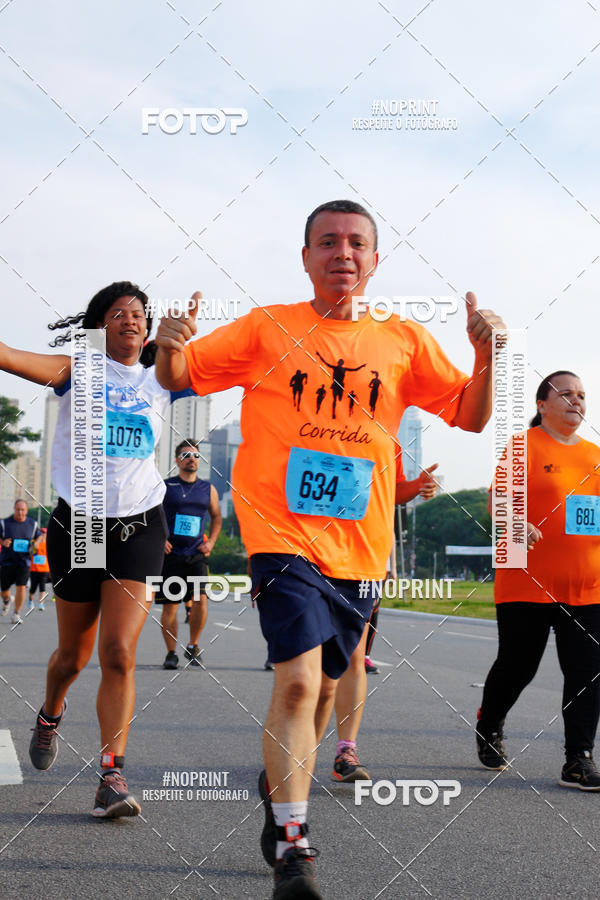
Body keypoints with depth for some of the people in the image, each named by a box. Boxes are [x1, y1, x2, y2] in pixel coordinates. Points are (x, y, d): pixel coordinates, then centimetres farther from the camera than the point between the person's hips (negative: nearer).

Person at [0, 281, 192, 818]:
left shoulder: (160, 381, 10)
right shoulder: (77, 371, 1)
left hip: (140, 526, 1)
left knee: (119, 655, -12)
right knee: (74, 654, 12)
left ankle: (113, 775, -9)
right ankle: (50, 715, 45)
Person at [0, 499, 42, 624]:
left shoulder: (32, 524, 4)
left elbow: (39, 536, 19)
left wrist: (36, 543, -3)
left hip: (24, 561, 0)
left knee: (21, 587, -13)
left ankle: (16, 615, -2)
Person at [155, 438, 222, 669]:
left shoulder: (208, 489, 9)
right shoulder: (165, 486, 1)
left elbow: (217, 517, 22)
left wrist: (210, 541, 9)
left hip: (196, 555, 1)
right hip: (170, 553, -1)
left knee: (201, 600, -13)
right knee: (170, 605, 1)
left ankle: (193, 646, 8)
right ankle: (171, 653, 13)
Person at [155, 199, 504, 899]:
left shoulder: (404, 339, 8)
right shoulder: (267, 328, 3)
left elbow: (470, 416, 10)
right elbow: (182, 380, 7)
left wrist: (485, 355, -8)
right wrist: (170, 349, -16)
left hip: (360, 544, 4)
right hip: (283, 529, -3)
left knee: (324, 683, 16)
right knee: (299, 677, -19)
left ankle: (282, 782, 43)